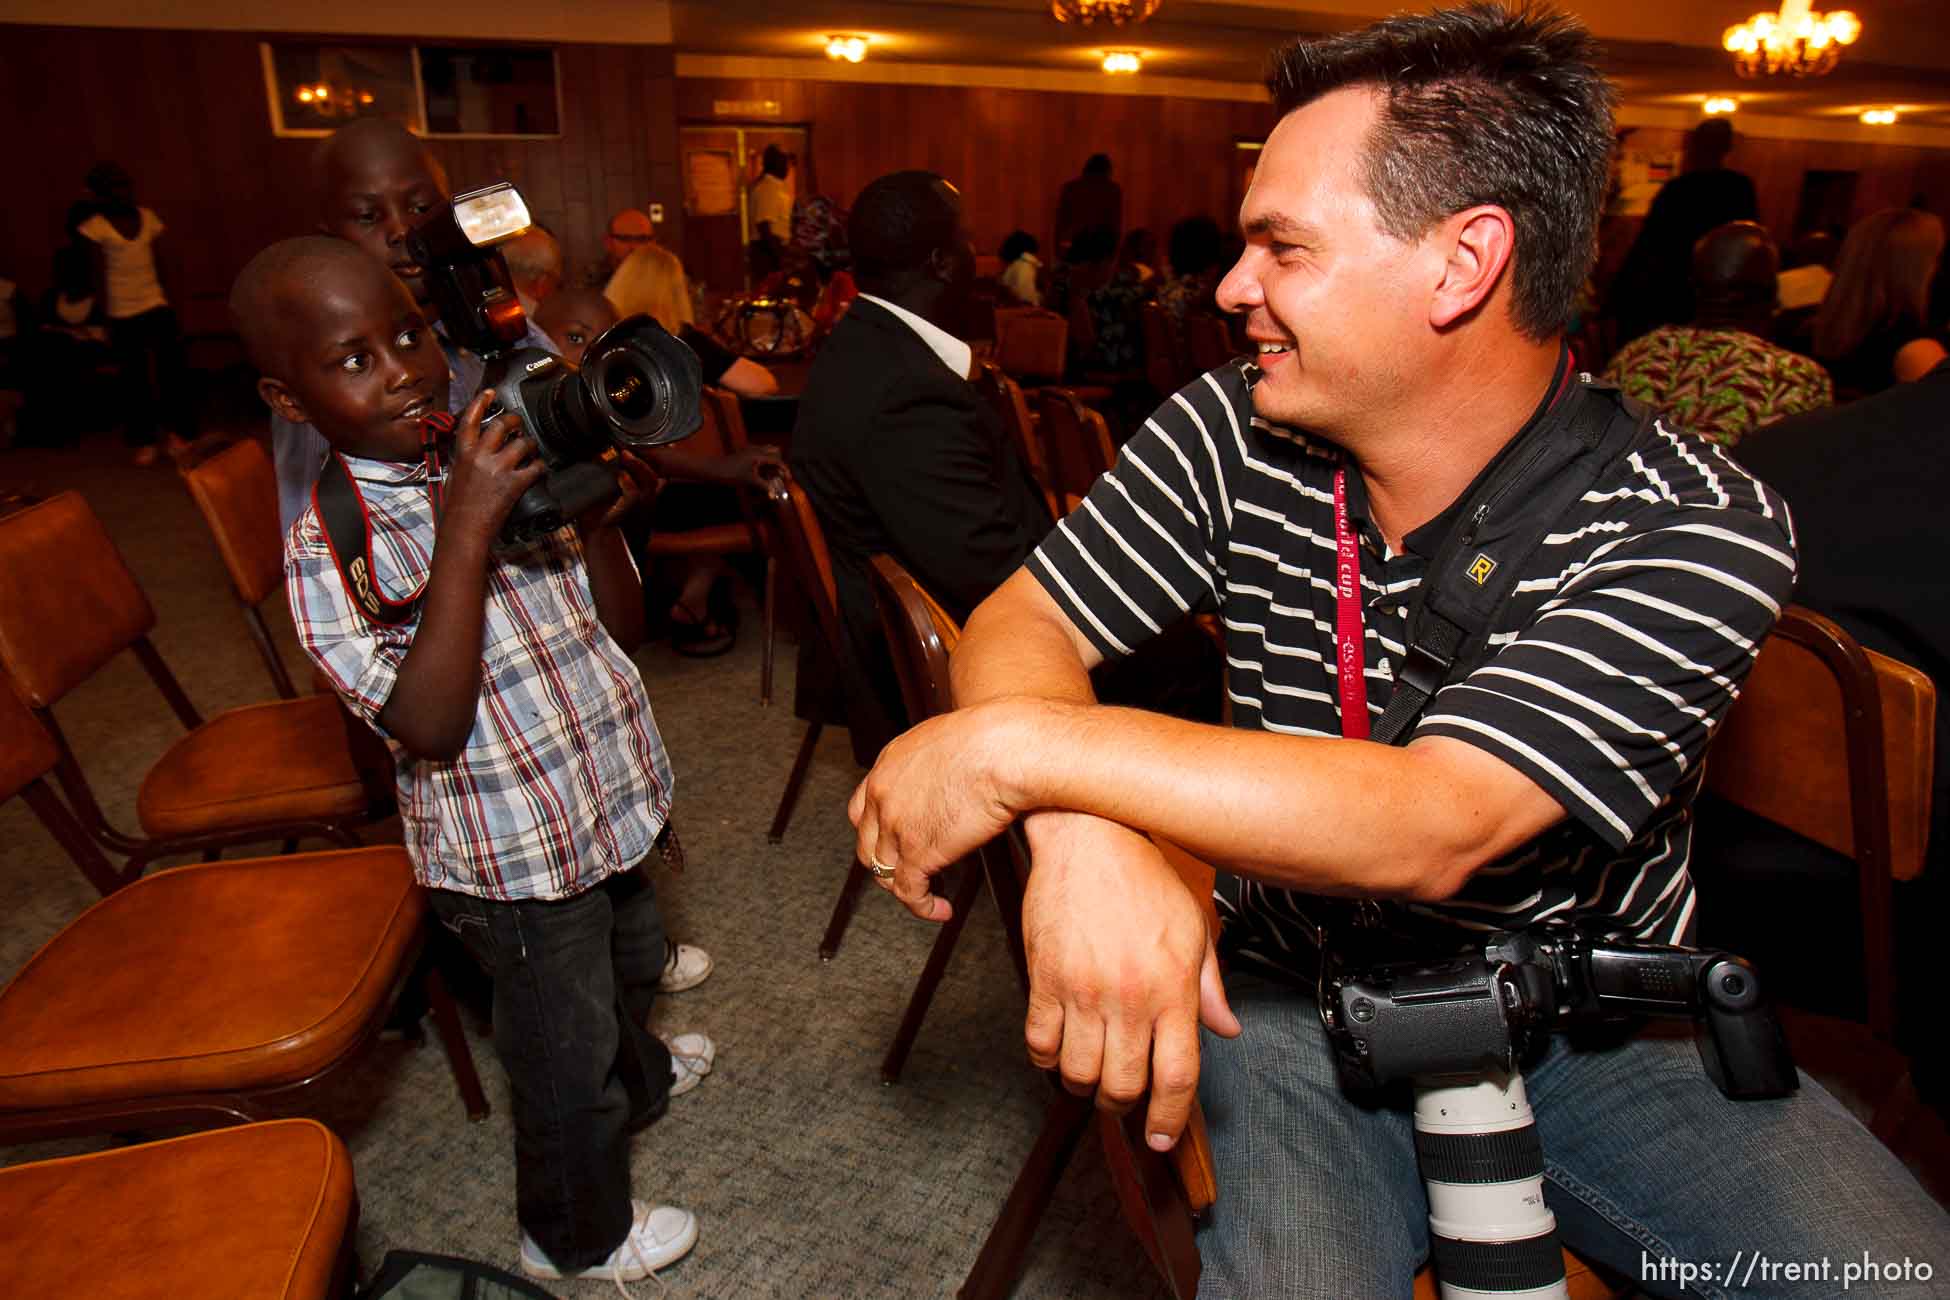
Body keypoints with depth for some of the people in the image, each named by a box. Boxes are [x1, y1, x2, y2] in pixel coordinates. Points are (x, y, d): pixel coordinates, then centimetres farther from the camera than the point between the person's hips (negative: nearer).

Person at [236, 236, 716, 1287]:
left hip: (609, 801, 7)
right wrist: (465, 532, -35)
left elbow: (622, 626, 0)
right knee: (568, 1057, 14)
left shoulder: (498, 462, -2)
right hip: (515, 856, -6)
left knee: (630, 968, 33)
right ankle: (577, 1237, 43)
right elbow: (430, 728, -32)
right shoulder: (330, 547, -20)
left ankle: (637, 1076, 65)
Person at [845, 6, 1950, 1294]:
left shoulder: (1701, 529, -21)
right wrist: (1080, 833, -32)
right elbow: (1022, 623, -10)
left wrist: (1020, 749, -33)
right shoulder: (1232, 433, -10)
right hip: (1297, 1003, 1)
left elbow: (1430, 824, -32)